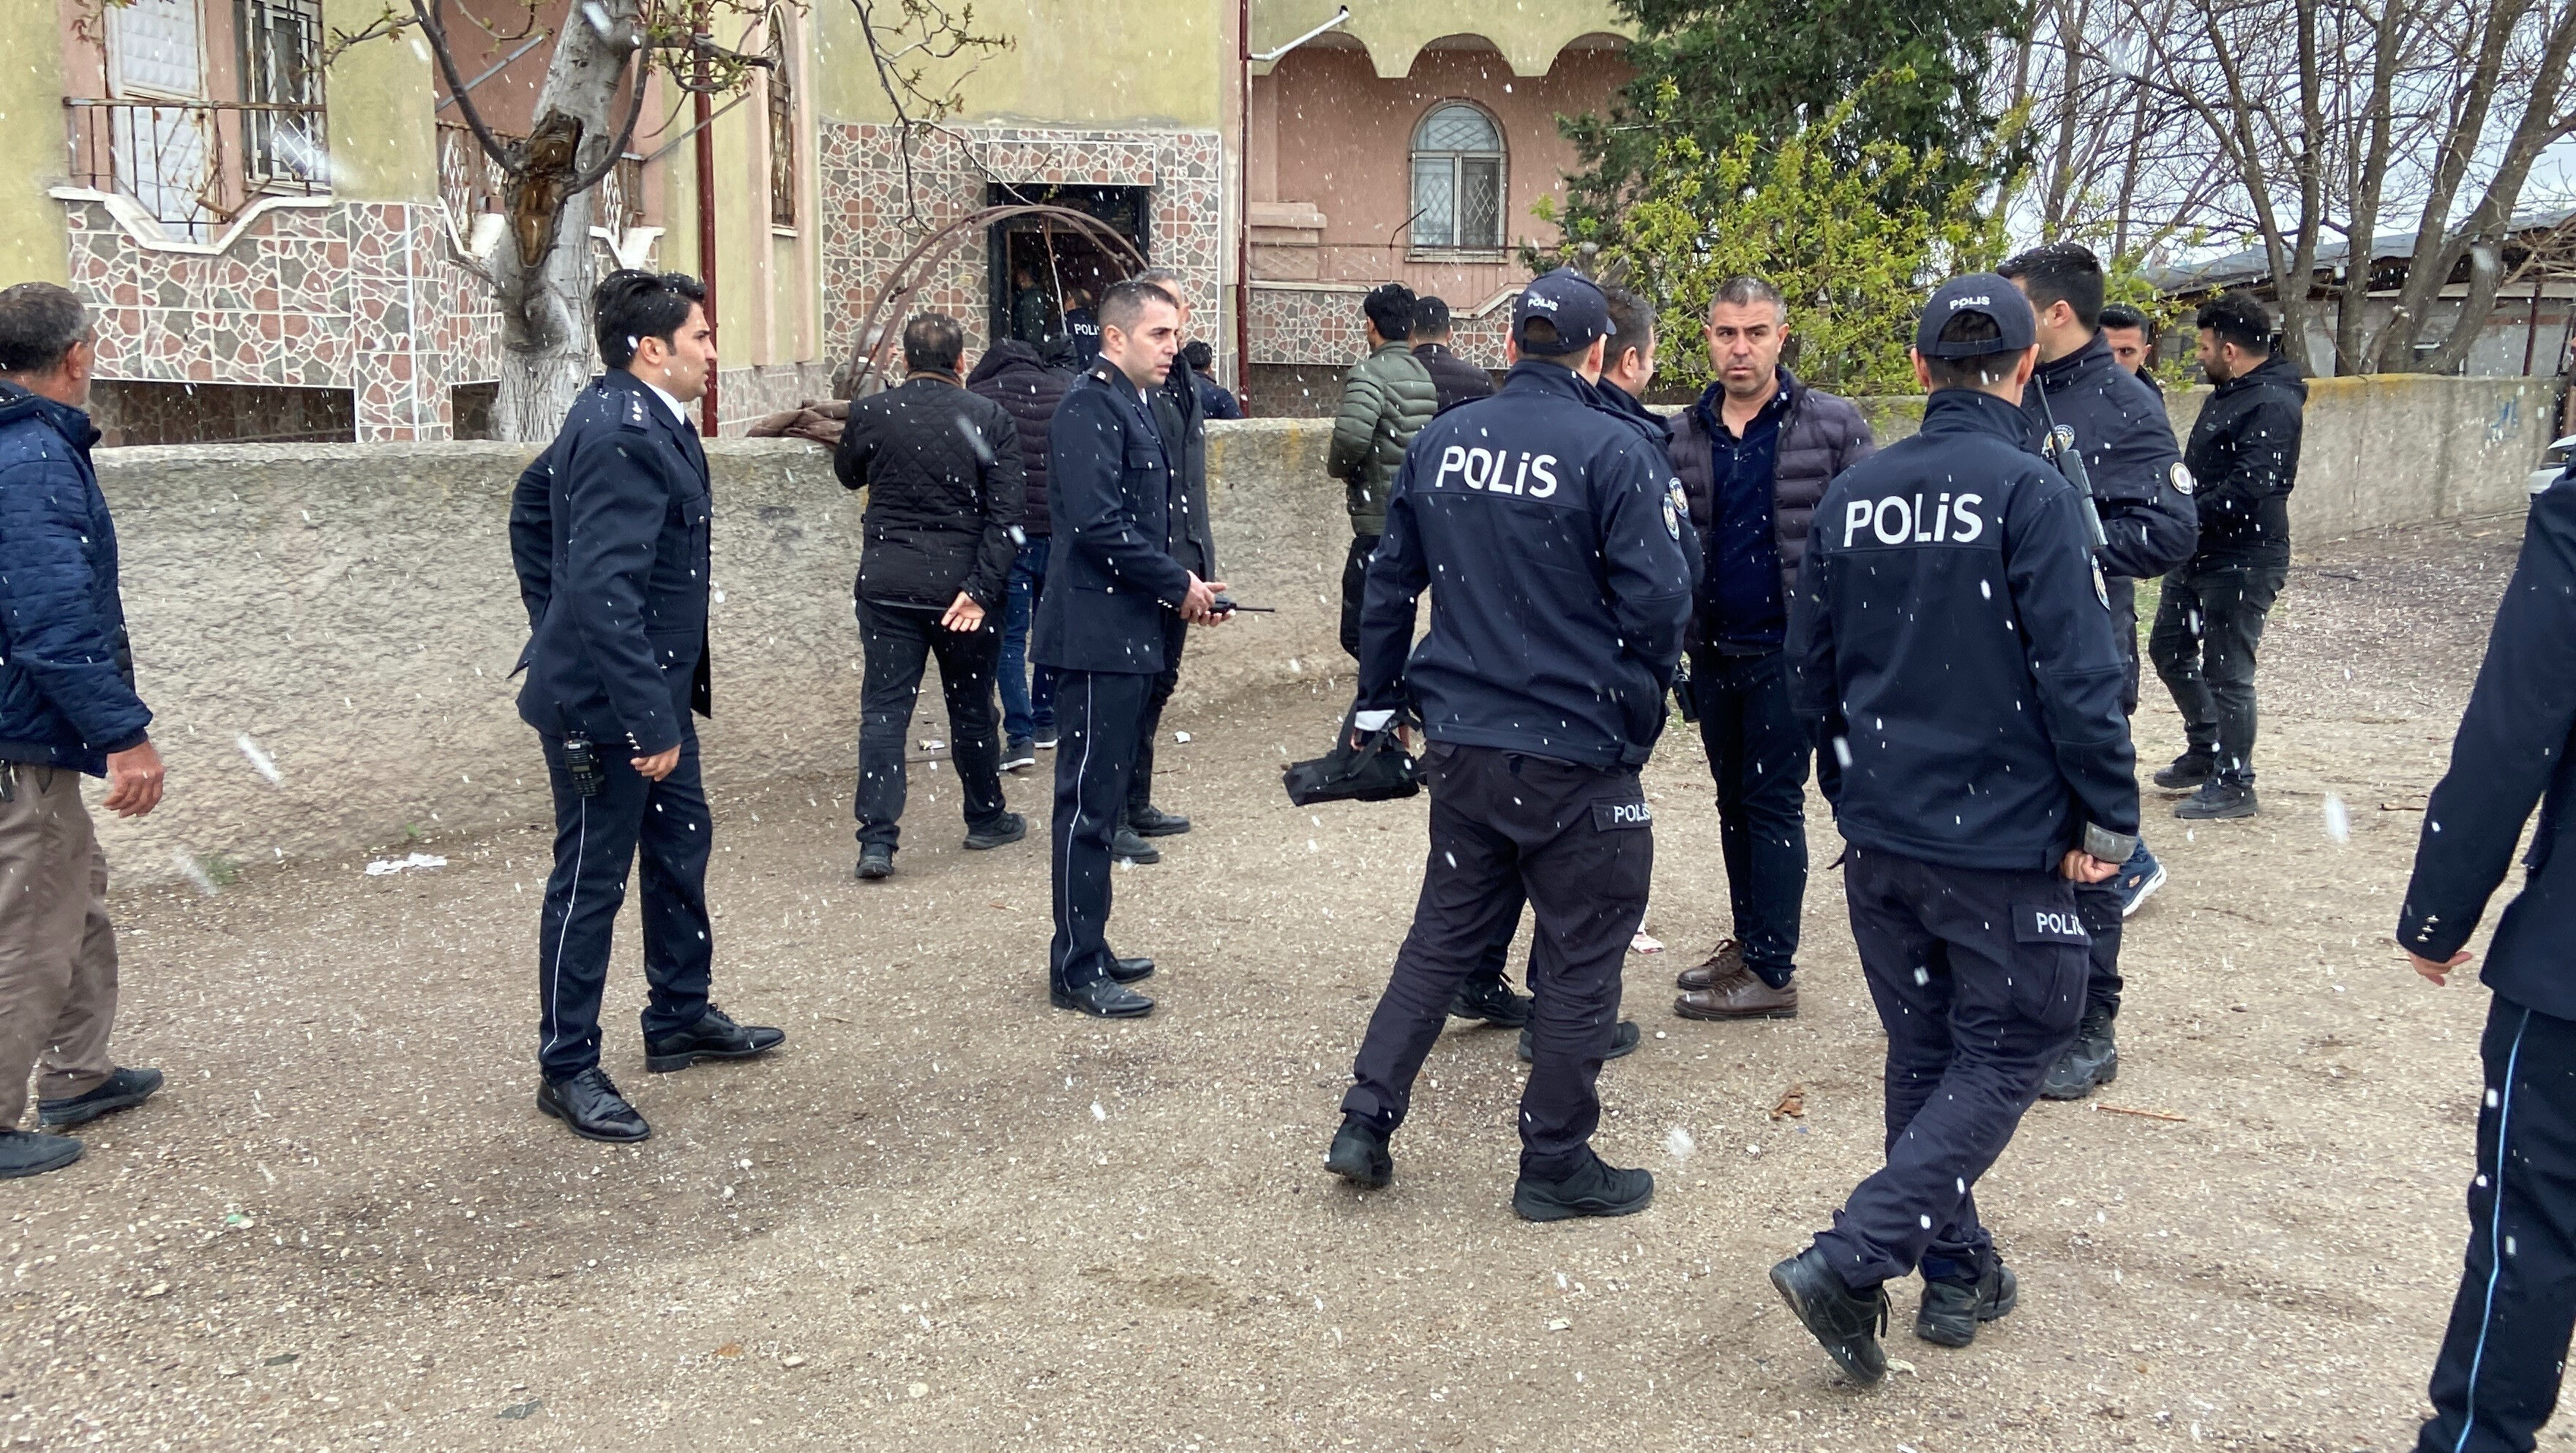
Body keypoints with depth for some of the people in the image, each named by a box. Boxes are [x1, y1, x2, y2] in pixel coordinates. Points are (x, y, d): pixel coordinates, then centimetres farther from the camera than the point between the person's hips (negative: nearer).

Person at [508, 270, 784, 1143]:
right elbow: (607, 593, -30)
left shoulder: (629, 415, 8)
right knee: (592, 879, 2)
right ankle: (568, 1070, 16)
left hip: (651, 685, 10)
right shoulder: (624, 434, -24)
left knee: (681, 844, 20)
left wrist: (552, 623, 22)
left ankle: (681, 1020, 36)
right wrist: (649, 719, -29)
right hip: (605, 701, -10)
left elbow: (531, 504, 21)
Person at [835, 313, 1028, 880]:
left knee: (884, 708, 3)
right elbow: (1005, 510, -11)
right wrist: (980, 590, -12)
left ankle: (877, 839, -3)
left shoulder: (869, 414, -2)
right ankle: (986, 818, 29)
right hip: (961, 582, 0)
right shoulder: (990, 418, -4)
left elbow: (849, 475, 19)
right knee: (971, 706, 14)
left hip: (886, 583, 0)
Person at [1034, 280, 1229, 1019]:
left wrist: (1183, 587, 8)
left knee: (1103, 794, 15)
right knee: (1088, 800, -5)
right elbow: (1098, 524, -22)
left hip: (1128, 632, 10)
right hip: (1098, 632, -10)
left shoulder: (1134, 407, 18)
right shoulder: (1090, 407, -13)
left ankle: (1087, 949, 26)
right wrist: (1178, 584, -13)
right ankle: (1076, 971, 3)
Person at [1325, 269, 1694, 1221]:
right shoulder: (1612, 451, -13)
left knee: (1444, 931, 19)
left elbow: (1390, 579, 12)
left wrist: (1377, 703, 21)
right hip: (1575, 751, -6)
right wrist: (1637, 714, 1)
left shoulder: (1442, 439, 5)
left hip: (1460, 742, 6)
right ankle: (1556, 1165, 19)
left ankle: (1365, 1123, 19)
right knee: (1583, 955, 9)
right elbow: (1659, 601, -15)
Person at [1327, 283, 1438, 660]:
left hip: (1381, 520, -9)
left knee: (1359, 632, -6)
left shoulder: (1370, 372, -12)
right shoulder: (1424, 373, 13)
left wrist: (1337, 466, -5)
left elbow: (1352, 437, -27)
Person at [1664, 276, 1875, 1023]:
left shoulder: (1832, 424, -5)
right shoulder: (1681, 435, 5)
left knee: (1774, 804, -1)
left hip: (1789, 651, -4)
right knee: (1735, 801, 14)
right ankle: (1748, 941, 28)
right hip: (1712, 652, 5)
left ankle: (1771, 971, 7)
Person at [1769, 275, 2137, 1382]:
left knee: (1925, 1054, 18)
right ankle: (1852, 1261, -4)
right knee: (2006, 1054, 6)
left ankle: (1956, 1272, 29)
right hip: (2004, 840, -6)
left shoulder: (1852, 494, 3)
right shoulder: (2032, 494, -15)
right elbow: (2079, 677, -17)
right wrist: (2110, 817, -6)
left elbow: (1812, 669, 10)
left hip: (1879, 834, 6)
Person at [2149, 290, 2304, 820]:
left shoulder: (2272, 405, -19)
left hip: (2242, 561, -10)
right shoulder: (2228, 393, 13)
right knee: (2169, 648, 18)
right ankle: (2205, 750, 34)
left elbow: (2246, 492, -28)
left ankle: (2232, 785, 10)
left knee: (2226, 671, -2)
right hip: (2199, 555, 10)